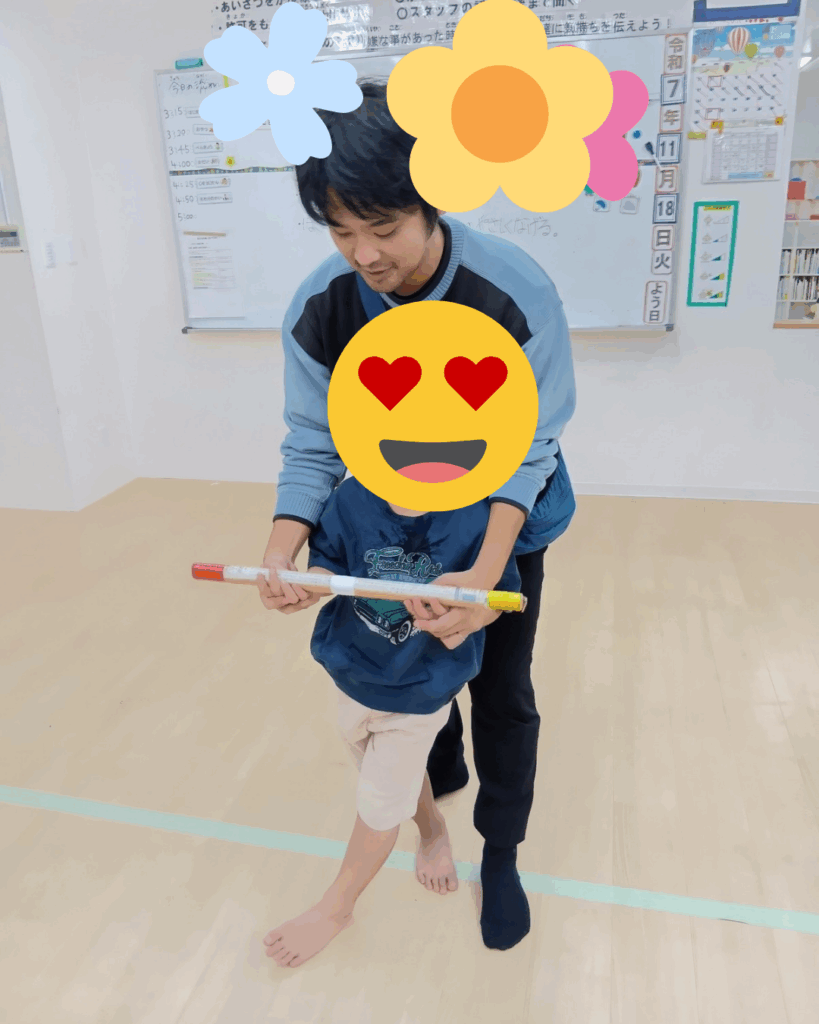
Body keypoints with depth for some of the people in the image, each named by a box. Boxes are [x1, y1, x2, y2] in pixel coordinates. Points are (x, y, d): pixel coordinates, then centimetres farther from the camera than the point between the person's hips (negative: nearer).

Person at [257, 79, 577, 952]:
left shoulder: (516, 294, -31)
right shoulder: (319, 309, -22)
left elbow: (523, 450, -27)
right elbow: (313, 444, -16)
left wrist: (484, 574, -41)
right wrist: (282, 552, -33)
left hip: (503, 522, -2)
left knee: (502, 696, 8)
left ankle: (500, 853, 32)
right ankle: (444, 773, 53)